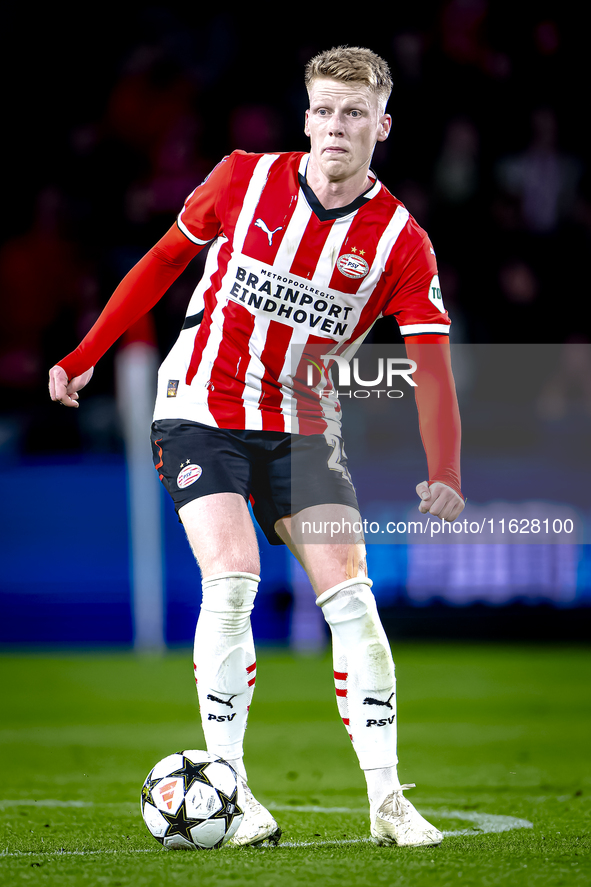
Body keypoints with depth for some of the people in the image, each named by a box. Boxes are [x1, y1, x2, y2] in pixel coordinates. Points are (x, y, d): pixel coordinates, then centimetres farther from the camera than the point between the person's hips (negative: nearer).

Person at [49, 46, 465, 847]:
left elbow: (432, 366, -15)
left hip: (300, 424, 1)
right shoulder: (245, 180, -7)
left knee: (349, 591, -11)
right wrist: (87, 354, 7)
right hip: (201, 408, -1)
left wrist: (444, 475, -30)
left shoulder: (401, 242, -9)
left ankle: (387, 801, -7)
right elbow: (165, 260, 7)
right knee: (232, 578, -18)